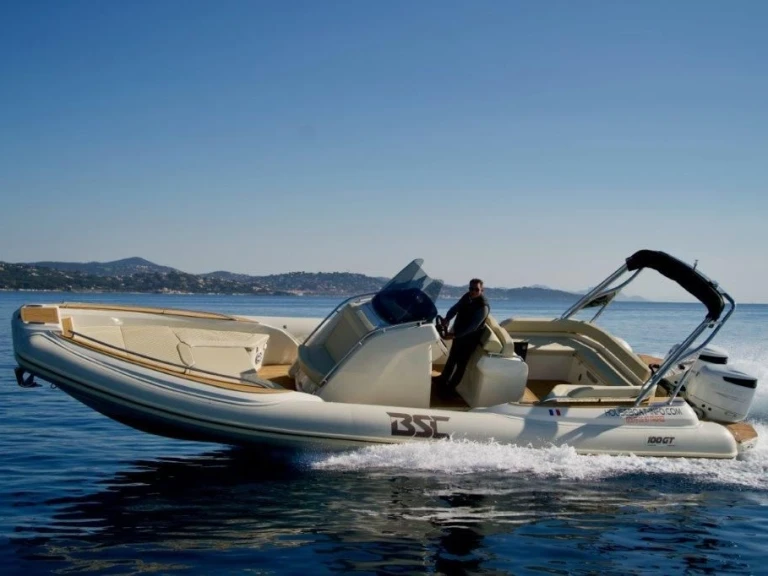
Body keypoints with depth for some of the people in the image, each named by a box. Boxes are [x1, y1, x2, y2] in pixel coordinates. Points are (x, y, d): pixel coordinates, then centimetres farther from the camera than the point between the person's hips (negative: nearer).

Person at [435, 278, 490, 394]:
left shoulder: (483, 306, -29)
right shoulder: (467, 297, -7)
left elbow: (472, 327, -32)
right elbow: (455, 308, -6)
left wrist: (454, 335, -34)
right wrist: (447, 319, -26)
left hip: (469, 339, -7)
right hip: (458, 334, 7)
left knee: (461, 363, 7)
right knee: (452, 358, 23)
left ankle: (450, 386, 23)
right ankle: (443, 379, 42)